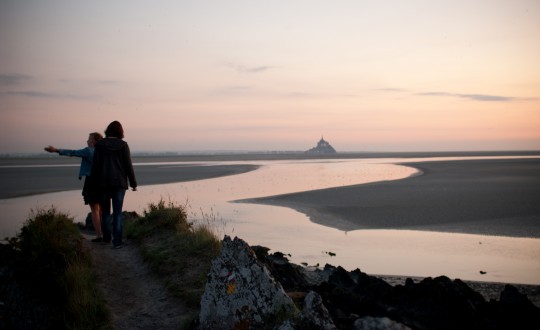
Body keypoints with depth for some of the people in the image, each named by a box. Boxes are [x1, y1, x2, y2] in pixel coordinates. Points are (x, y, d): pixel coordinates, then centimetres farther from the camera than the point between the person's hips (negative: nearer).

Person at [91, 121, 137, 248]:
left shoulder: (99, 145, -2)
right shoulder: (123, 145, -5)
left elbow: (95, 165, -3)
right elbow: (128, 165, -5)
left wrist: (94, 182, 6)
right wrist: (133, 183, 2)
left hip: (103, 182, 1)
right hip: (119, 182, -1)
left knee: (105, 211, 16)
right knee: (117, 212, 1)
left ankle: (106, 237, 25)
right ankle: (117, 241, -4)